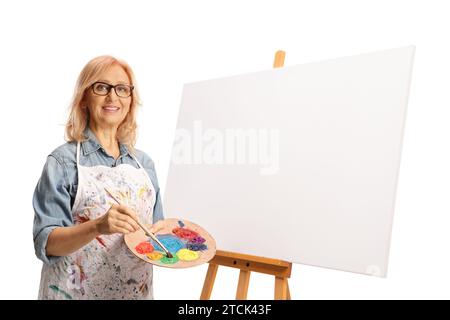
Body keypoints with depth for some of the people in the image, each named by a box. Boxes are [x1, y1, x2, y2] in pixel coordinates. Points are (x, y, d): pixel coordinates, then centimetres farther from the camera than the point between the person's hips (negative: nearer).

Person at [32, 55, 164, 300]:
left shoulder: (144, 162, 3)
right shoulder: (63, 161, -10)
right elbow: (46, 243, -15)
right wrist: (97, 227, -31)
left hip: (137, 290, 4)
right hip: (75, 291, -4)